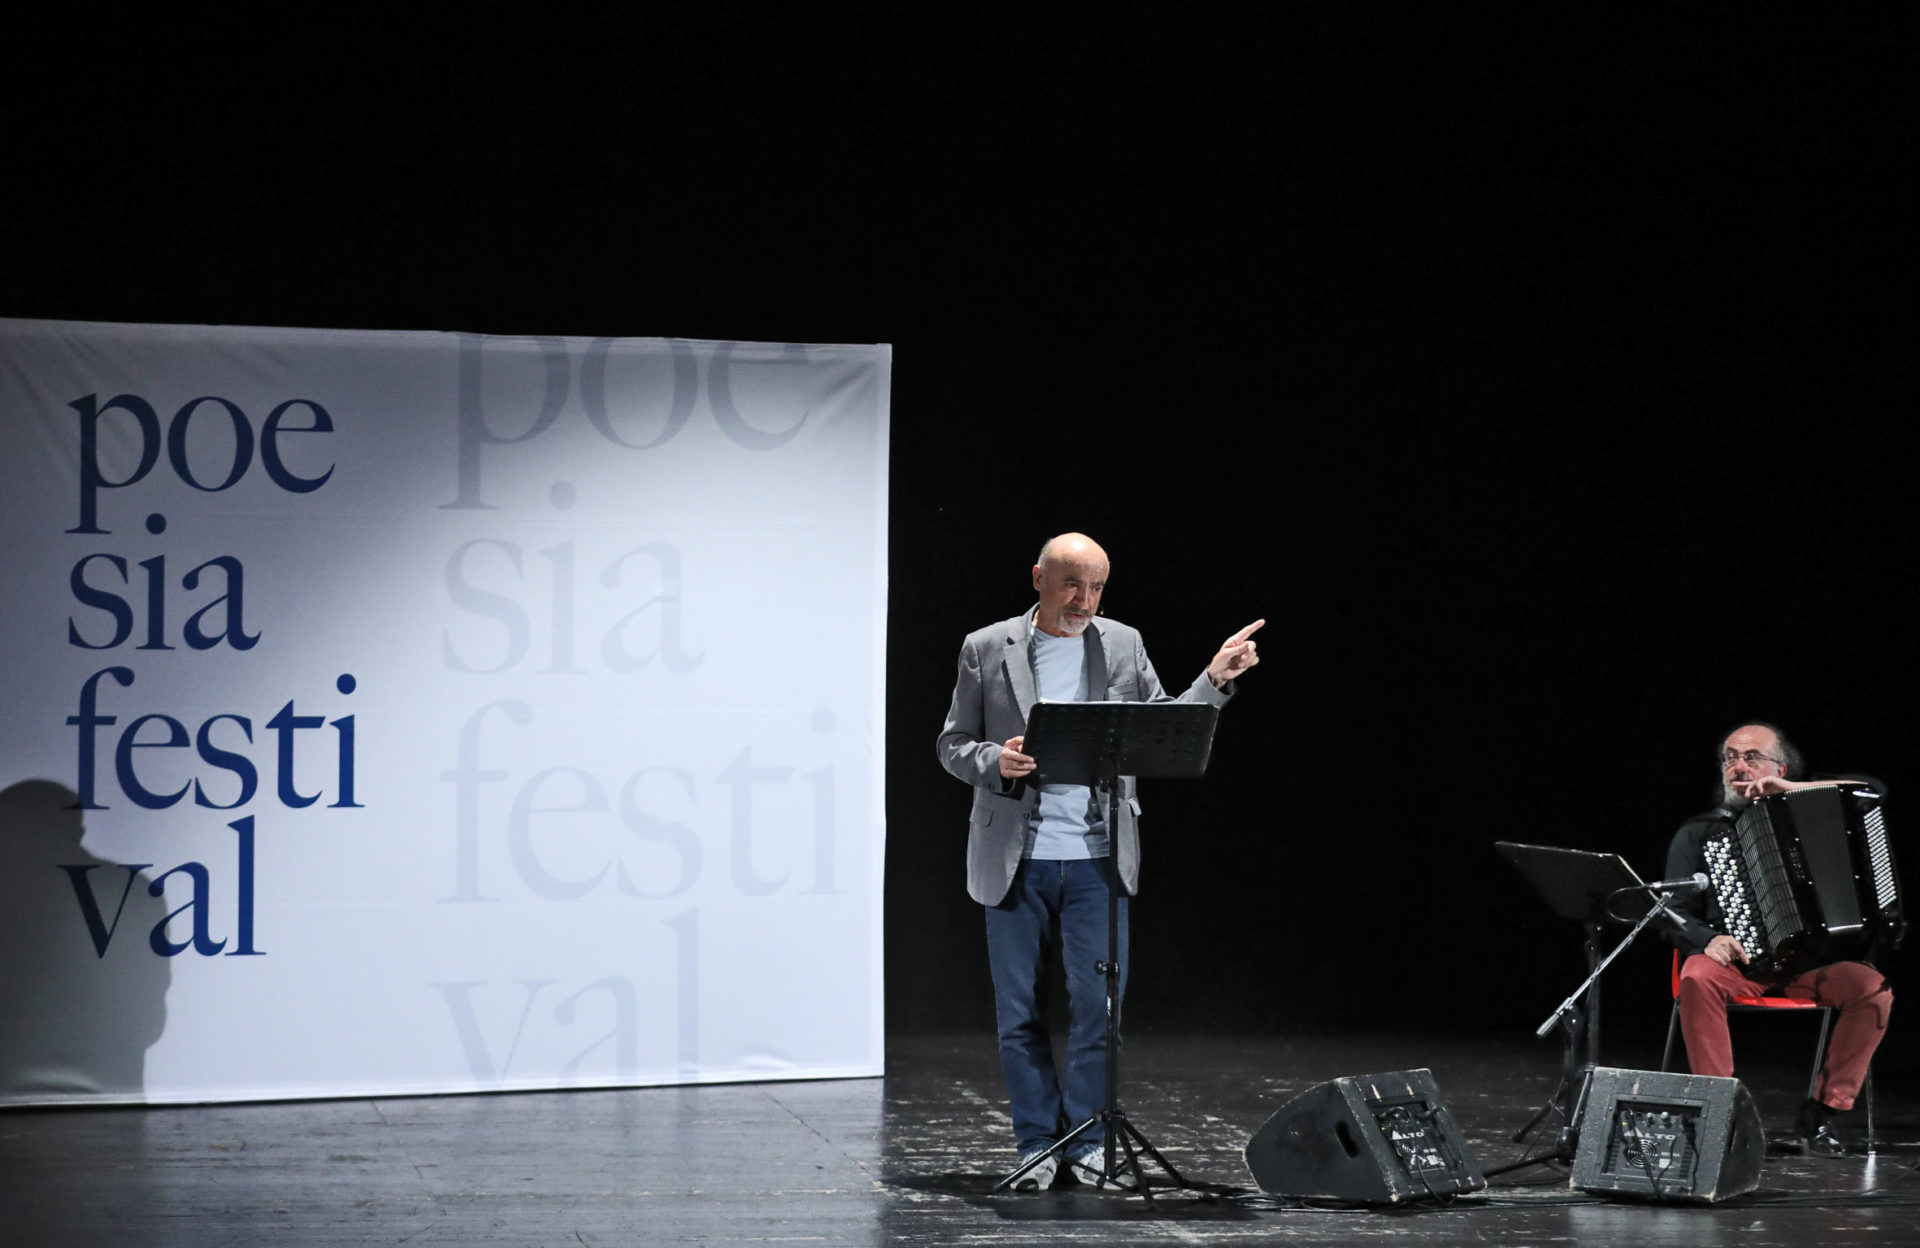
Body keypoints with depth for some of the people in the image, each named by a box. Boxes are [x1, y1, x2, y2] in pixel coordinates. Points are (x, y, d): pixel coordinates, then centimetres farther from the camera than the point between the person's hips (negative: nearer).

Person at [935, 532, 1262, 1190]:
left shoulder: (1122, 645, 7)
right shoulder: (987, 649, 2)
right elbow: (952, 745, 4)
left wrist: (1215, 680, 0)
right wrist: (995, 760, -16)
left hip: (1096, 857, 1)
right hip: (1015, 858, -1)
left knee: (1098, 1000, -2)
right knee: (1020, 1009, 4)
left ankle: (1088, 1141, 10)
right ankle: (1039, 1142, 14)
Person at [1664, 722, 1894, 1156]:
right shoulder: (1697, 833, 13)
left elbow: (1872, 791, 3)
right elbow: (1673, 915, 5)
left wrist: (1791, 789, -5)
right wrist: (1708, 939, -19)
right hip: (1733, 959, -1)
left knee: (1873, 988, -27)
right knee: (1697, 979, -36)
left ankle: (1821, 1111, -16)